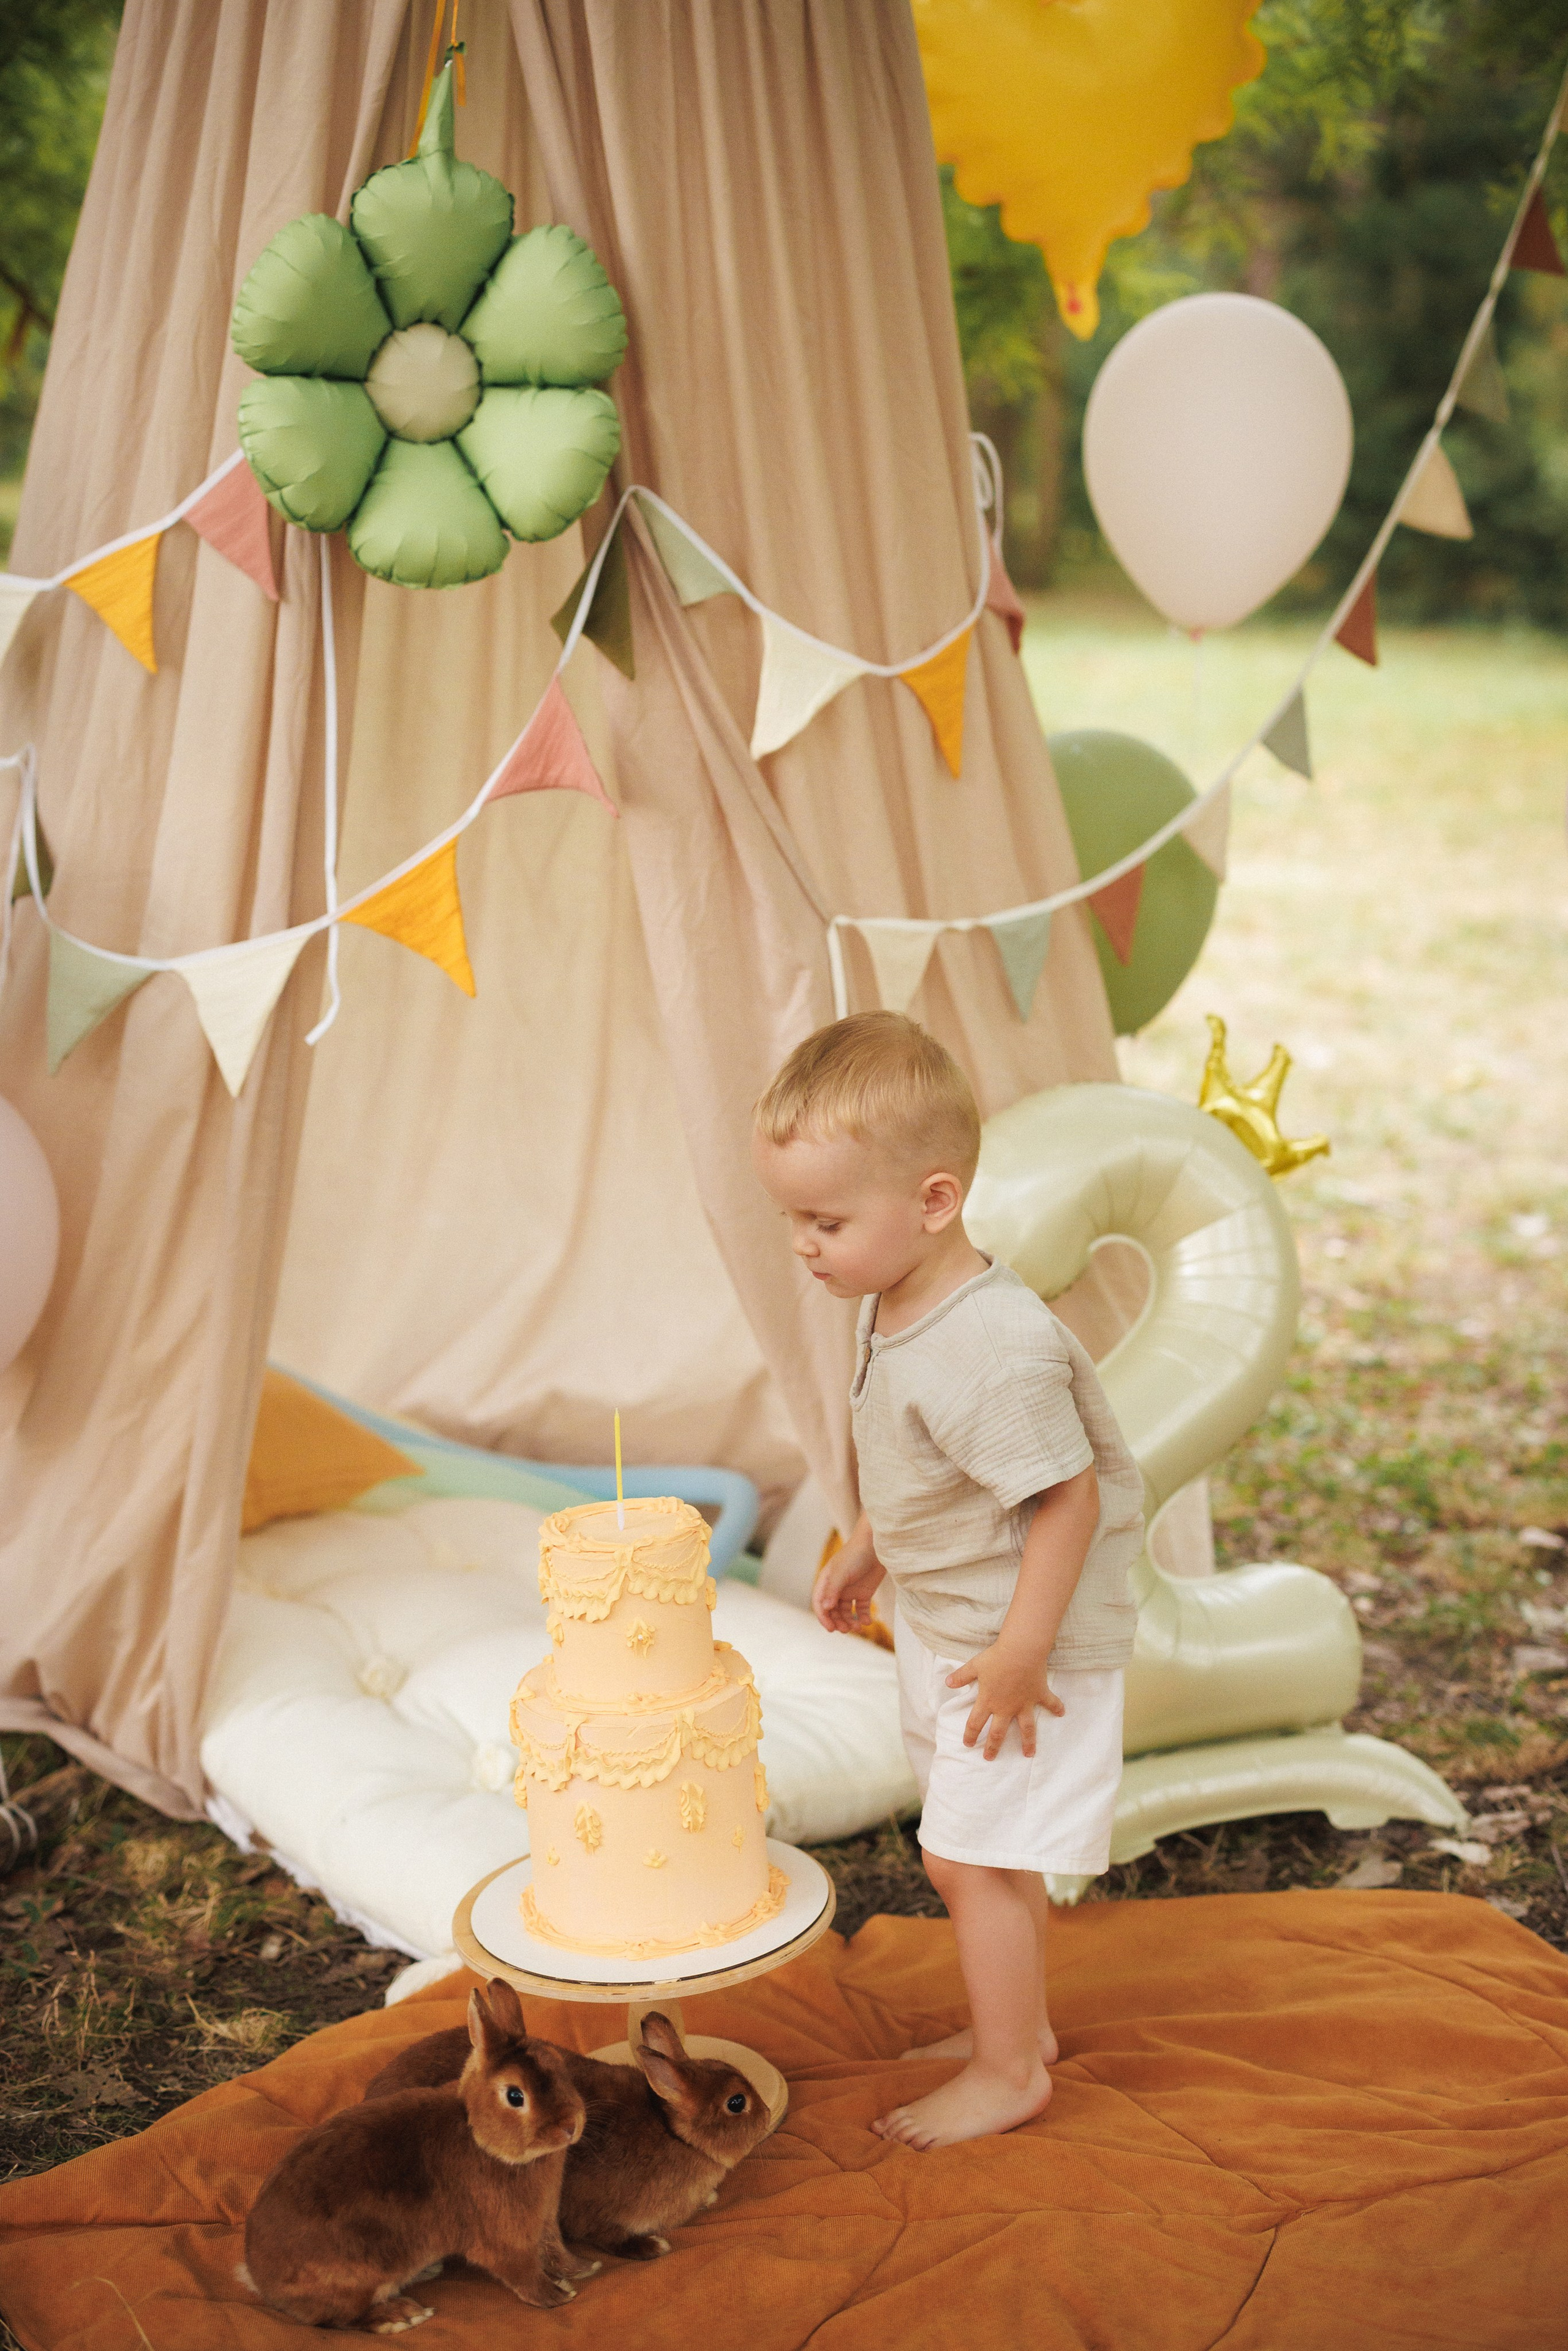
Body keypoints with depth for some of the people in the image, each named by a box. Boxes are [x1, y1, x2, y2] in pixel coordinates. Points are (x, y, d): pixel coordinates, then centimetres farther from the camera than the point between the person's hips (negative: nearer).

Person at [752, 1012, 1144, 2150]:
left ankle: (1008, 2075, 18)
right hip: (944, 1628, 9)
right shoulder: (896, 1306, -1)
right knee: (973, 1853, 20)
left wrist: (1019, 1654, -24)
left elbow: (1069, 1497, -27)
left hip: (1023, 1638, -9)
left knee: (976, 1856, 0)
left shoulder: (993, 1351, -31)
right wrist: (866, 1556, 22)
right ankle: (1019, 2023, 39)